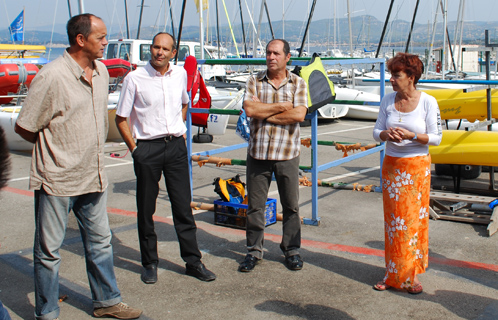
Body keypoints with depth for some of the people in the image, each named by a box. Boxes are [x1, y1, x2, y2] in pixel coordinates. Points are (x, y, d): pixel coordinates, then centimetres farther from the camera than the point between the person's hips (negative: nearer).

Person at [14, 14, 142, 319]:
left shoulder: (101, 71, 5)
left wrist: (93, 148, 11)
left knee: (100, 242, 18)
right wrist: (56, 145, 0)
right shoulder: (52, 77, -18)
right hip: (56, 179, -7)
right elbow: (24, 128, -12)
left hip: (92, 176, 7)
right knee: (48, 250, 7)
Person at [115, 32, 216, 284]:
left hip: (176, 145, 3)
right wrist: (134, 148, -6)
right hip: (147, 148, -3)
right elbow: (121, 118, -2)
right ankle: (150, 263, 20)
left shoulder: (180, 74, 5)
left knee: (183, 206, 7)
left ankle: (193, 261, 16)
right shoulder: (135, 79, -8)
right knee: (146, 209, 6)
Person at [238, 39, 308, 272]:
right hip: (258, 152, 1)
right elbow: (249, 109, -11)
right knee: (255, 205, 7)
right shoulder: (254, 82, 6)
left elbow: (299, 115, -12)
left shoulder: (298, 84, 3)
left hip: (287, 153, -1)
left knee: (291, 206, 7)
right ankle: (254, 251, 20)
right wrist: (280, 107, -9)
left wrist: (264, 113, -10)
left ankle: (292, 250, 22)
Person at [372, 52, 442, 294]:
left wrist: (410, 135, -21)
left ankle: (411, 273, 14)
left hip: (417, 167, -3)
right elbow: (377, 131, 7)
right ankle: (393, 274, 15)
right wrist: (386, 134, -16)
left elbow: (436, 138, -6)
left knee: (414, 219, 1)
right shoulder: (388, 100, 3)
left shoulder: (428, 102, -8)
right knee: (393, 219, 6)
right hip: (391, 165, 3)